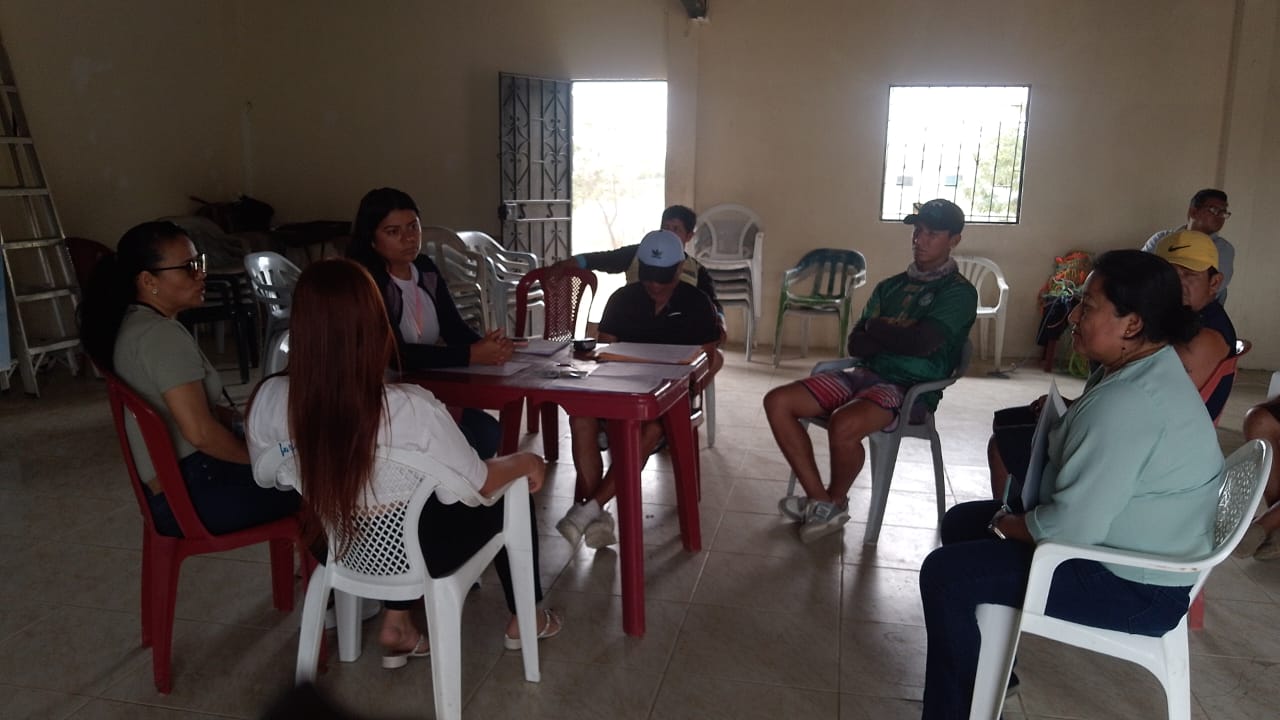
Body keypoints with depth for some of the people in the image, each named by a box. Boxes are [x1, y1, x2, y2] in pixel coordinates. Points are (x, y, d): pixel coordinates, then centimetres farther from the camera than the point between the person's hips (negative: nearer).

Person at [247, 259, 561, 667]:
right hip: (419, 554, -4)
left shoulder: (269, 400, -19)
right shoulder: (411, 410, -33)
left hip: (341, 548, 5)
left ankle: (396, 626, 31)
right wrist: (527, 462, 2)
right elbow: (478, 486, -18)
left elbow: (268, 477, 1)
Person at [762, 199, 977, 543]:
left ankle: (836, 502, -5)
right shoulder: (891, 286, 17)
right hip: (864, 374, 7)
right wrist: (899, 337, -9)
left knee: (843, 425, -36)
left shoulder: (959, 292, -2)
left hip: (910, 388, -7)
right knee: (778, 402, -11)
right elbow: (856, 344, 9)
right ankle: (820, 500, -7)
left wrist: (877, 328, -1)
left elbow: (921, 343, -18)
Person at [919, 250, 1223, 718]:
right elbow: (1089, 493, 14)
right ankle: (985, 667, 30)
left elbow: (1075, 525, -30)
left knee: (945, 574, -15)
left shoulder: (1128, 403, -30)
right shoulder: (1142, 371, 5)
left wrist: (1007, 526, -12)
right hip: (1127, 549, 11)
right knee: (961, 522, 16)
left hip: (1134, 586, -11)